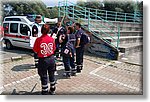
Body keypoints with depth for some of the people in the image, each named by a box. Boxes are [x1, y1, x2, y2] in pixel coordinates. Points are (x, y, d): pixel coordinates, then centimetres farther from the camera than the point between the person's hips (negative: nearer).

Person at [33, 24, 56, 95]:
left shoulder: (38, 40, -17)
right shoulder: (51, 39, -7)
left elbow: (35, 50, -7)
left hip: (43, 60, -3)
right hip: (51, 59, 4)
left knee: (44, 76, 10)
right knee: (51, 75, 19)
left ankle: (45, 92, 22)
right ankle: (52, 90, 34)